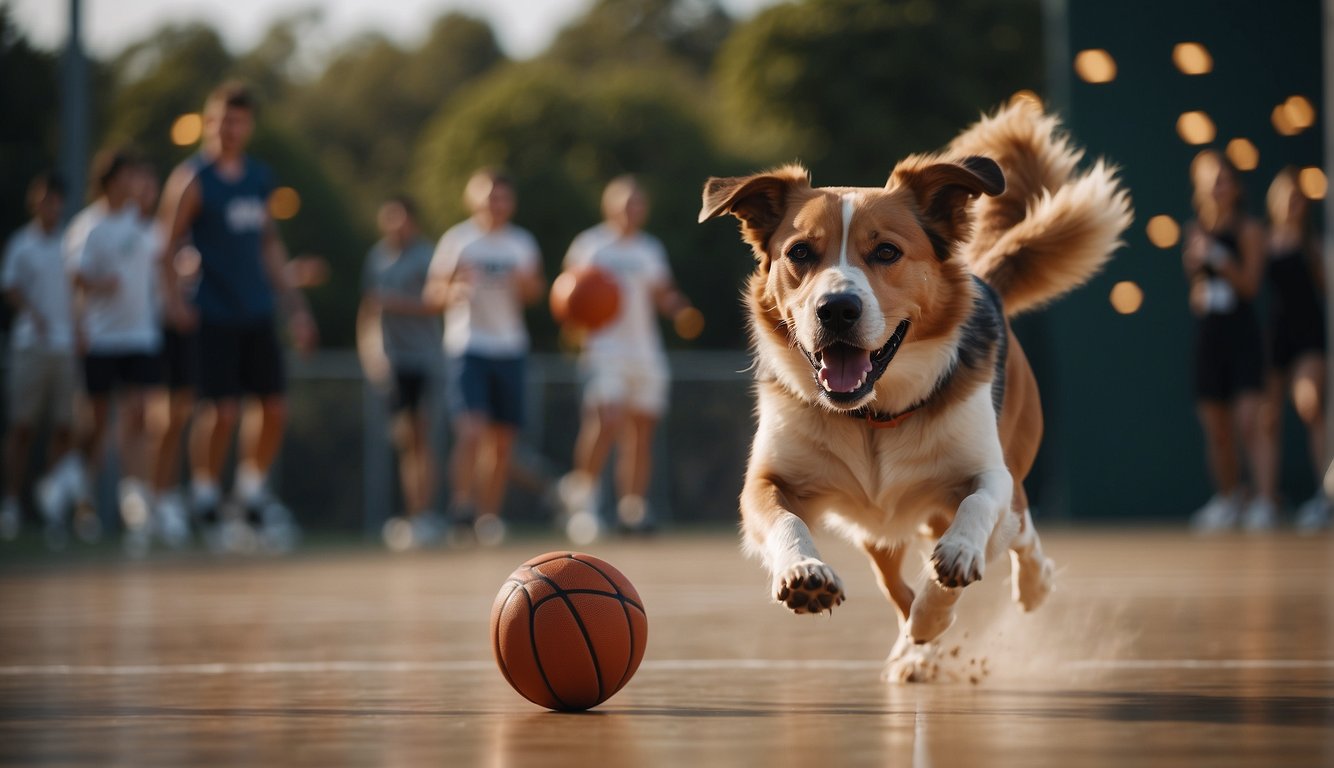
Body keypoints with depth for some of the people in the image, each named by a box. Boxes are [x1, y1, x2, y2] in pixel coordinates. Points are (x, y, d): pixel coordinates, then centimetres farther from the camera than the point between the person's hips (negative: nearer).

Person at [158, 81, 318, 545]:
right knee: (221, 410, -8)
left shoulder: (259, 177, 12)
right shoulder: (192, 179, -7)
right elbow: (168, 243, -9)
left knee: (275, 407, 3)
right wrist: (173, 299, -24)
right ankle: (204, 492, 11)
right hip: (214, 313, -6)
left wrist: (294, 306, 19)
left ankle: (252, 485, 21)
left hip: (257, 312, 6)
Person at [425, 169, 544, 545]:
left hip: (510, 347, 4)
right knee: (471, 429, -19)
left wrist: (527, 283, -6)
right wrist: (453, 289, -20)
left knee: (502, 439, 4)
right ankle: (461, 505, -11)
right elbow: (433, 295, 2)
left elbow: (534, 293, 16)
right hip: (468, 345, -4)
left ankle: (489, 514, 14)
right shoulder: (456, 239, 1)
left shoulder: (522, 243, 11)